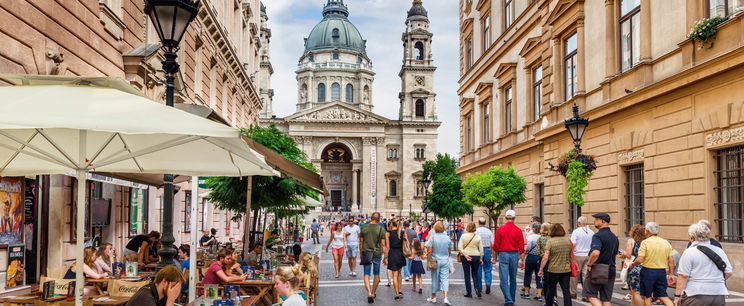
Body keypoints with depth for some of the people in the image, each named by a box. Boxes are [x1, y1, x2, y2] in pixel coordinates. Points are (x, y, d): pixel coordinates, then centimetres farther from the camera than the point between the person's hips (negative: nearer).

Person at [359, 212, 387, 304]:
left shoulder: (364, 228, -1)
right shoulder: (381, 229, -7)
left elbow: (361, 242, 5)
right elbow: (383, 244, -7)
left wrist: (361, 253, 18)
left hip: (366, 253, 0)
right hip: (377, 254, 0)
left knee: (366, 275, 1)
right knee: (376, 275, 17)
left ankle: (369, 293, -18)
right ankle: (373, 293, 26)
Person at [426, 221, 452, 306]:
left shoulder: (432, 237, -11)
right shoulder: (447, 238, -2)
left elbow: (429, 251, -12)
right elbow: (449, 250, 8)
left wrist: (429, 261, 0)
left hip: (435, 260, -1)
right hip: (445, 261, 1)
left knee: (435, 279, 11)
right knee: (445, 279, 1)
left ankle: (433, 297, 25)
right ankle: (446, 298, -12)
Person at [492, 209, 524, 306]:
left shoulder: (500, 229, -6)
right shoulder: (518, 230, -2)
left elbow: (496, 245, -2)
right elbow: (521, 247, 1)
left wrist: (494, 257, 9)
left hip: (503, 254, -3)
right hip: (514, 255, 3)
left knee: (504, 279, -2)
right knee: (513, 279, 15)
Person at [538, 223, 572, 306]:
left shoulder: (550, 241, -10)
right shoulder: (568, 241, 5)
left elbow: (545, 257, -14)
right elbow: (571, 256, 14)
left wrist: (541, 269, -9)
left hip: (553, 270, -3)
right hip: (566, 270, 3)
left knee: (550, 290, 13)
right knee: (566, 290, 3)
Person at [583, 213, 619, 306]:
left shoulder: (598, 236, -17)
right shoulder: (614, 237, 11)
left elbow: (595, 253, -32)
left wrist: (589, 264, -18)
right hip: (610, 271, 7)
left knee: (590, 294, 6)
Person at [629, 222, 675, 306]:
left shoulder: (645, 242, -10)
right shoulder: (666, 243, 5)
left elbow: (640, 260, -16)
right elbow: (671, 261, 5)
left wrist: (632, 264, 3)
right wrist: (670, 274, 12)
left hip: (648, 271, -4)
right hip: (662, 272, 4)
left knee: (647, 297, 9)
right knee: (663, 296, 10)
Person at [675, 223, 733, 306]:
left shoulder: (689, 252, -8)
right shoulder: (719, 251, 9)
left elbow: (683, 276, -12)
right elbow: (729, 273, 10)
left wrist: (677, 295, -7)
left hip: (696, 296, -5)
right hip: (719, 295, 5)